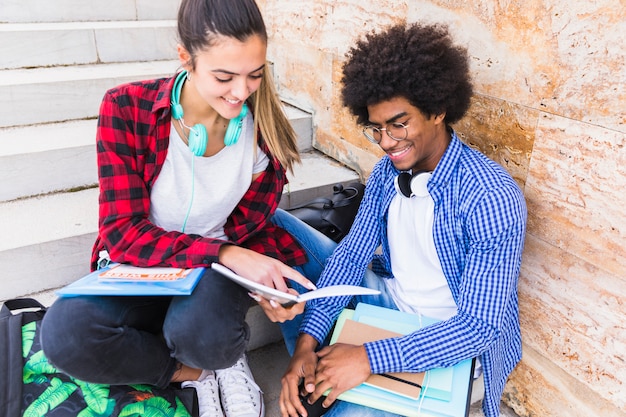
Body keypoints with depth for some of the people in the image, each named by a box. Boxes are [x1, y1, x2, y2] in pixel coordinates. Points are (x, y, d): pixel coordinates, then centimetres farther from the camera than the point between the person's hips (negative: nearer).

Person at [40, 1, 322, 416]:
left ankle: (227, 358, 4)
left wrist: (270, 285, -23)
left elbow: (248, 230, -2)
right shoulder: (127, 109, -17)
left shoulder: (266, 129, -12)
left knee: (199, 332, -34)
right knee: (64, 335, -28)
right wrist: (225, 254, -34)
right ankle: (199, 372, -3)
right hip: (138, 268, 1)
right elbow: (123, 233, -20)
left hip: (221, 269, 0)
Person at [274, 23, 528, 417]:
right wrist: (308, 340, -20)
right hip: (391, 297, 6)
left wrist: (370, 358, -34)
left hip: (450, 341, -6)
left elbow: (481, 325, -28)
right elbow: (352, 254, -7)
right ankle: (313, 382, 20)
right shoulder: (389, 169, -7)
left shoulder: (492, 198, -28)